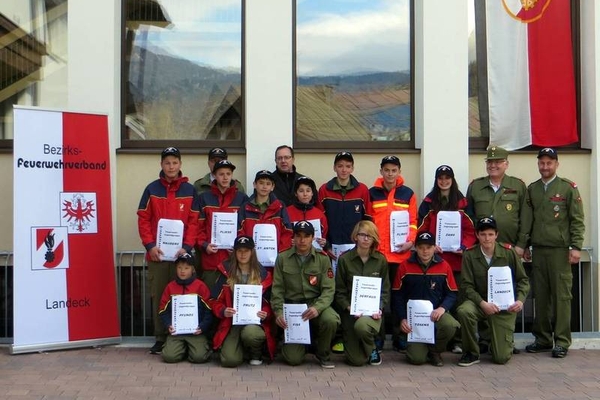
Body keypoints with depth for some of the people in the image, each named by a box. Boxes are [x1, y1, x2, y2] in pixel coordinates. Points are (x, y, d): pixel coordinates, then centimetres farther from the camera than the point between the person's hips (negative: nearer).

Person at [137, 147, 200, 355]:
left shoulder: (190, 190, 5)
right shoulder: (152, 189, 5)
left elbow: (194, 221, 2)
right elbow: (143, 220, 3)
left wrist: (187, 247, -9)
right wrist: (150, 245, -8)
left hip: (181, 253, 0)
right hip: (157, 253, 1)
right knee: (158, 296, 4)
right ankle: (160, 338, 11)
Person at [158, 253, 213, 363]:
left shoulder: (200, 286, 0)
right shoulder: (170, 287, 7)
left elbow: (209, 310, -1)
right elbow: (163, 311, 9)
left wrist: (202, 327, -13)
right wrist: (169, 325, -8)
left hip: (195, 331, -2)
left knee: (199, 357, -23)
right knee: (169, 356, -19)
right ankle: (183, 348, 14)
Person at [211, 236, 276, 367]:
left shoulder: (264, 275, 5)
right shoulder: (227, 274, 7)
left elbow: (270, 303, 8)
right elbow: (216, 302, 8)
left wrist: (265, 313, -14)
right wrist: (223, 311, -14)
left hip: (255, 321, 0)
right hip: (232, 322, 1)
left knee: (250, 333, -38)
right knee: (230, 360, -23)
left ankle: (257, 353, 0)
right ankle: (243, 349, 16)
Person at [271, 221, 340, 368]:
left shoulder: (323, 259, 0)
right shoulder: (282, 258, 2)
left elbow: (328, 289, -8)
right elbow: (277, 289, 2)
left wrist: (317, 308, -26)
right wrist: (278, 312, -13)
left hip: (316, 303, 0)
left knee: (330, 320, -35)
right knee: (293, 358, -13)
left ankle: (323, 354, -3)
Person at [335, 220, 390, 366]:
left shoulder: (381, 260, 3)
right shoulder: (344, 259, -2)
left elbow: (385, 290, 5)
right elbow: (339, 291, -1)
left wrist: (379, 308, -12)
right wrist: (350, 308, -15)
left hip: (372, 311, 0)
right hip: (350, 310, 0)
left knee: (362, 326, -37)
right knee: (356, 360, -9)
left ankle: (372, 349, -2)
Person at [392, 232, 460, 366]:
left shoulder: (444, 266, 1)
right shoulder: (405, 266, -1)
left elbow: (452, 294, 4)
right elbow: (397, 295, 2)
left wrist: (442, 308, -16)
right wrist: (402, 319, -7)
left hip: (436, 313, 1)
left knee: (451, 325, -35)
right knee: (416, 358, -16)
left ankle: (435, 351, -1)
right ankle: (416, 344, 25)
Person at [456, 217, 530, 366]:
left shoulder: (509, 253, -4)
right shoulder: (469, 255, -7)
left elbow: (523, 280, 4)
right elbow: (466, 285, -9)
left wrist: (520, 300, -14)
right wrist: (482, 303, -24)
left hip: (505, 305, 0)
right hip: (479, 301, 0)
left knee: (501, 358, -8)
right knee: (463, 311, -37)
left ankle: (507, 341, 33)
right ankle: (471, 353, -11)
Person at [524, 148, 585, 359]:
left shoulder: (568, 188, 1)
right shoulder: (531, 189, 13)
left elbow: (577, 220, -1)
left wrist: (576, 247, -8)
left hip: (560, 250, -4)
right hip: (538, 250, 4)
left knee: (561, 296, -2)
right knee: (540, 296, 6)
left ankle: (562, 341, 4)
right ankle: (543, 338, 15)